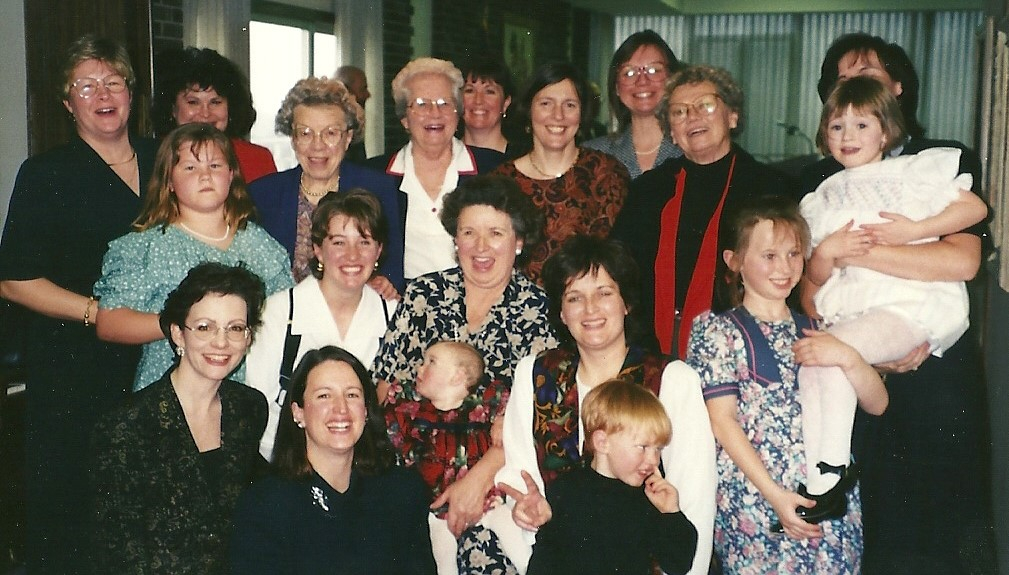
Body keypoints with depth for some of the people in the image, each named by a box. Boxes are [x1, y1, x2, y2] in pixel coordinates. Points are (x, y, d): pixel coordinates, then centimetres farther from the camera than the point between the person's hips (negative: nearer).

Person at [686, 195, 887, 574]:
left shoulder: (815, 330, 14)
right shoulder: (718, 331, 1)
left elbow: (877, 404, 10)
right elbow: (722, 421, -7)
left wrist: (846, 357, -9)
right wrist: (774, 493, -15)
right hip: (752, 500, -4)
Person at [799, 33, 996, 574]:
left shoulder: (950, 161, 6)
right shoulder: (820, 179, 12)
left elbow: (962, 260, -12)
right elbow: (808, 287, 4)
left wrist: (853, 249, -14)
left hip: (936, 366, -2)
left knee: (940, 519, 2)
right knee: (861, 523, 3)